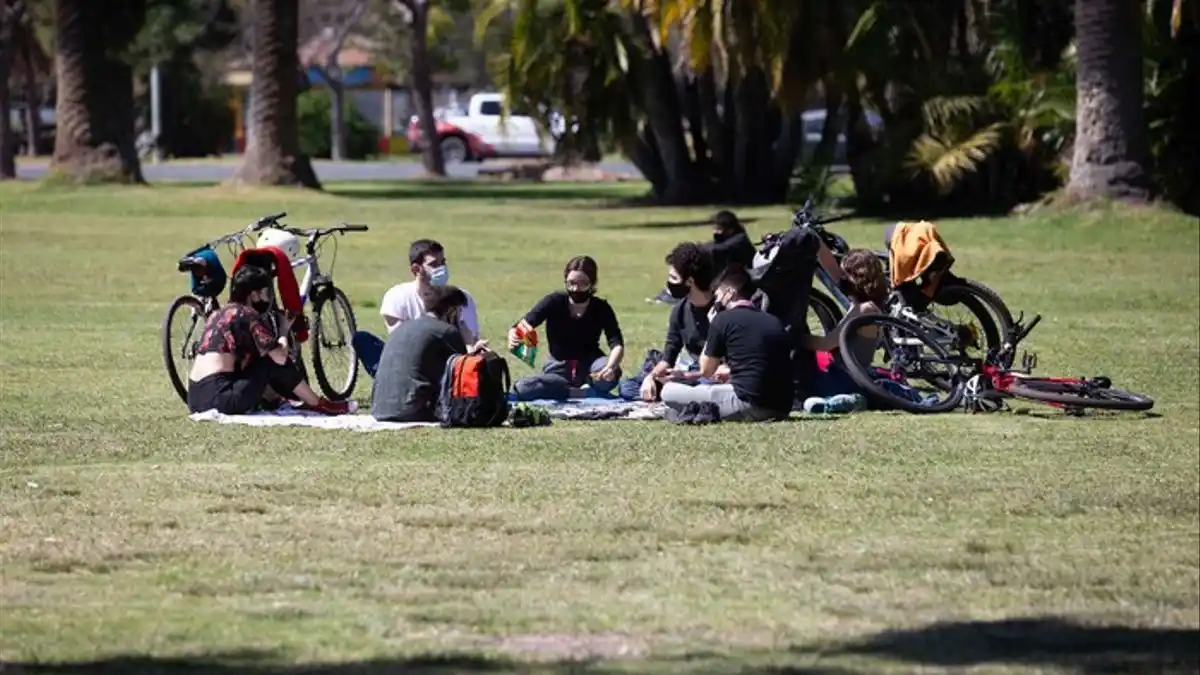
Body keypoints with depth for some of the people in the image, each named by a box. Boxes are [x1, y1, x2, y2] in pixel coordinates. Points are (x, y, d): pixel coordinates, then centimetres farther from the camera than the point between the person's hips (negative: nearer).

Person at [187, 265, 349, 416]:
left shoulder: (219, 314, 21)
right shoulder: (249, 315, -3)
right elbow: (280, 357, -8)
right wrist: (284, 333, 11)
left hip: (196, 401, 9)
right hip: (219, 397, -9)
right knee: (274, 362, 3)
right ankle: (318, 405, 13)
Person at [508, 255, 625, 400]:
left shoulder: (601, 308, -13)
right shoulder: (554, 302, -14)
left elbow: (617, 345, -25)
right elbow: (523, 325, -24)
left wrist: (610, 367, -48)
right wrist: (514, 338, -50)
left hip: (589, 367, -1)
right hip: (559, 370, 1)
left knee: (613, 373, -38)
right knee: (522, 388, -31)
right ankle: (587, 392, -24)